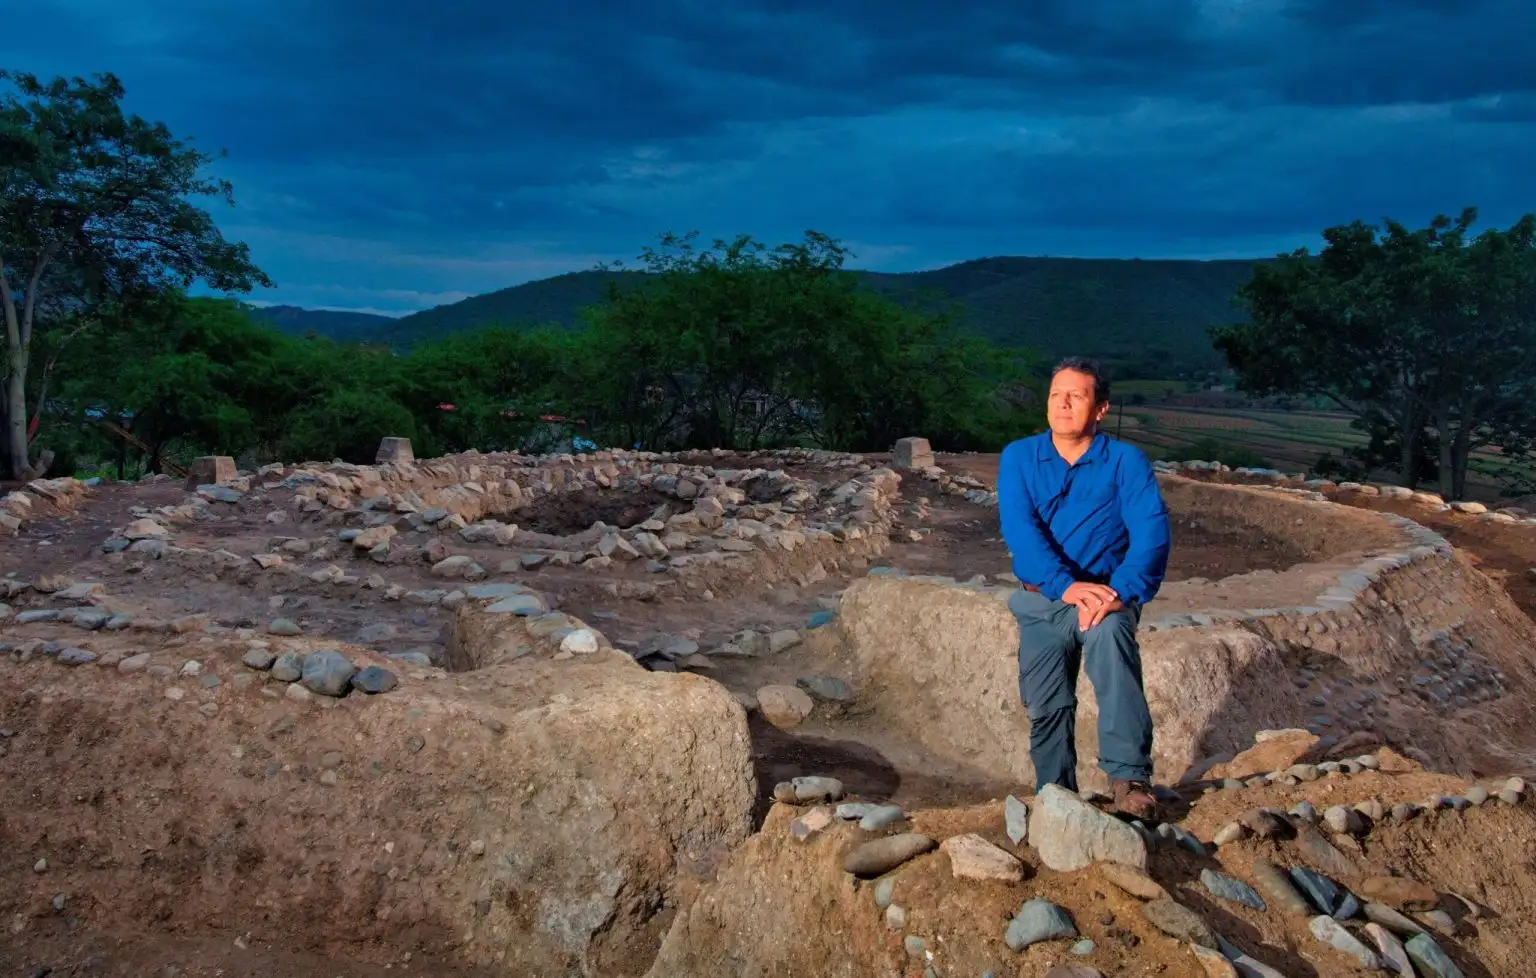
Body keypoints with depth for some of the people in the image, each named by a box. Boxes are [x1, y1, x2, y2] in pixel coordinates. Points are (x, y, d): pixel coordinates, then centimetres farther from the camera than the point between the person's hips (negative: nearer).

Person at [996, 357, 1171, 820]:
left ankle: (1130, 776, -32)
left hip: (1105, 594, -2)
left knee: (1109, 632, -34)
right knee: (1046, 707, 3)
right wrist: (1067, 585, -28)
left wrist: (1122, 591, -33)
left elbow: (1152, 531, -16)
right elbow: (1018, 529, -13)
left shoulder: (1126, 461, -3)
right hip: (1041, 602, 3)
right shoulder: (1019, 458, 0)